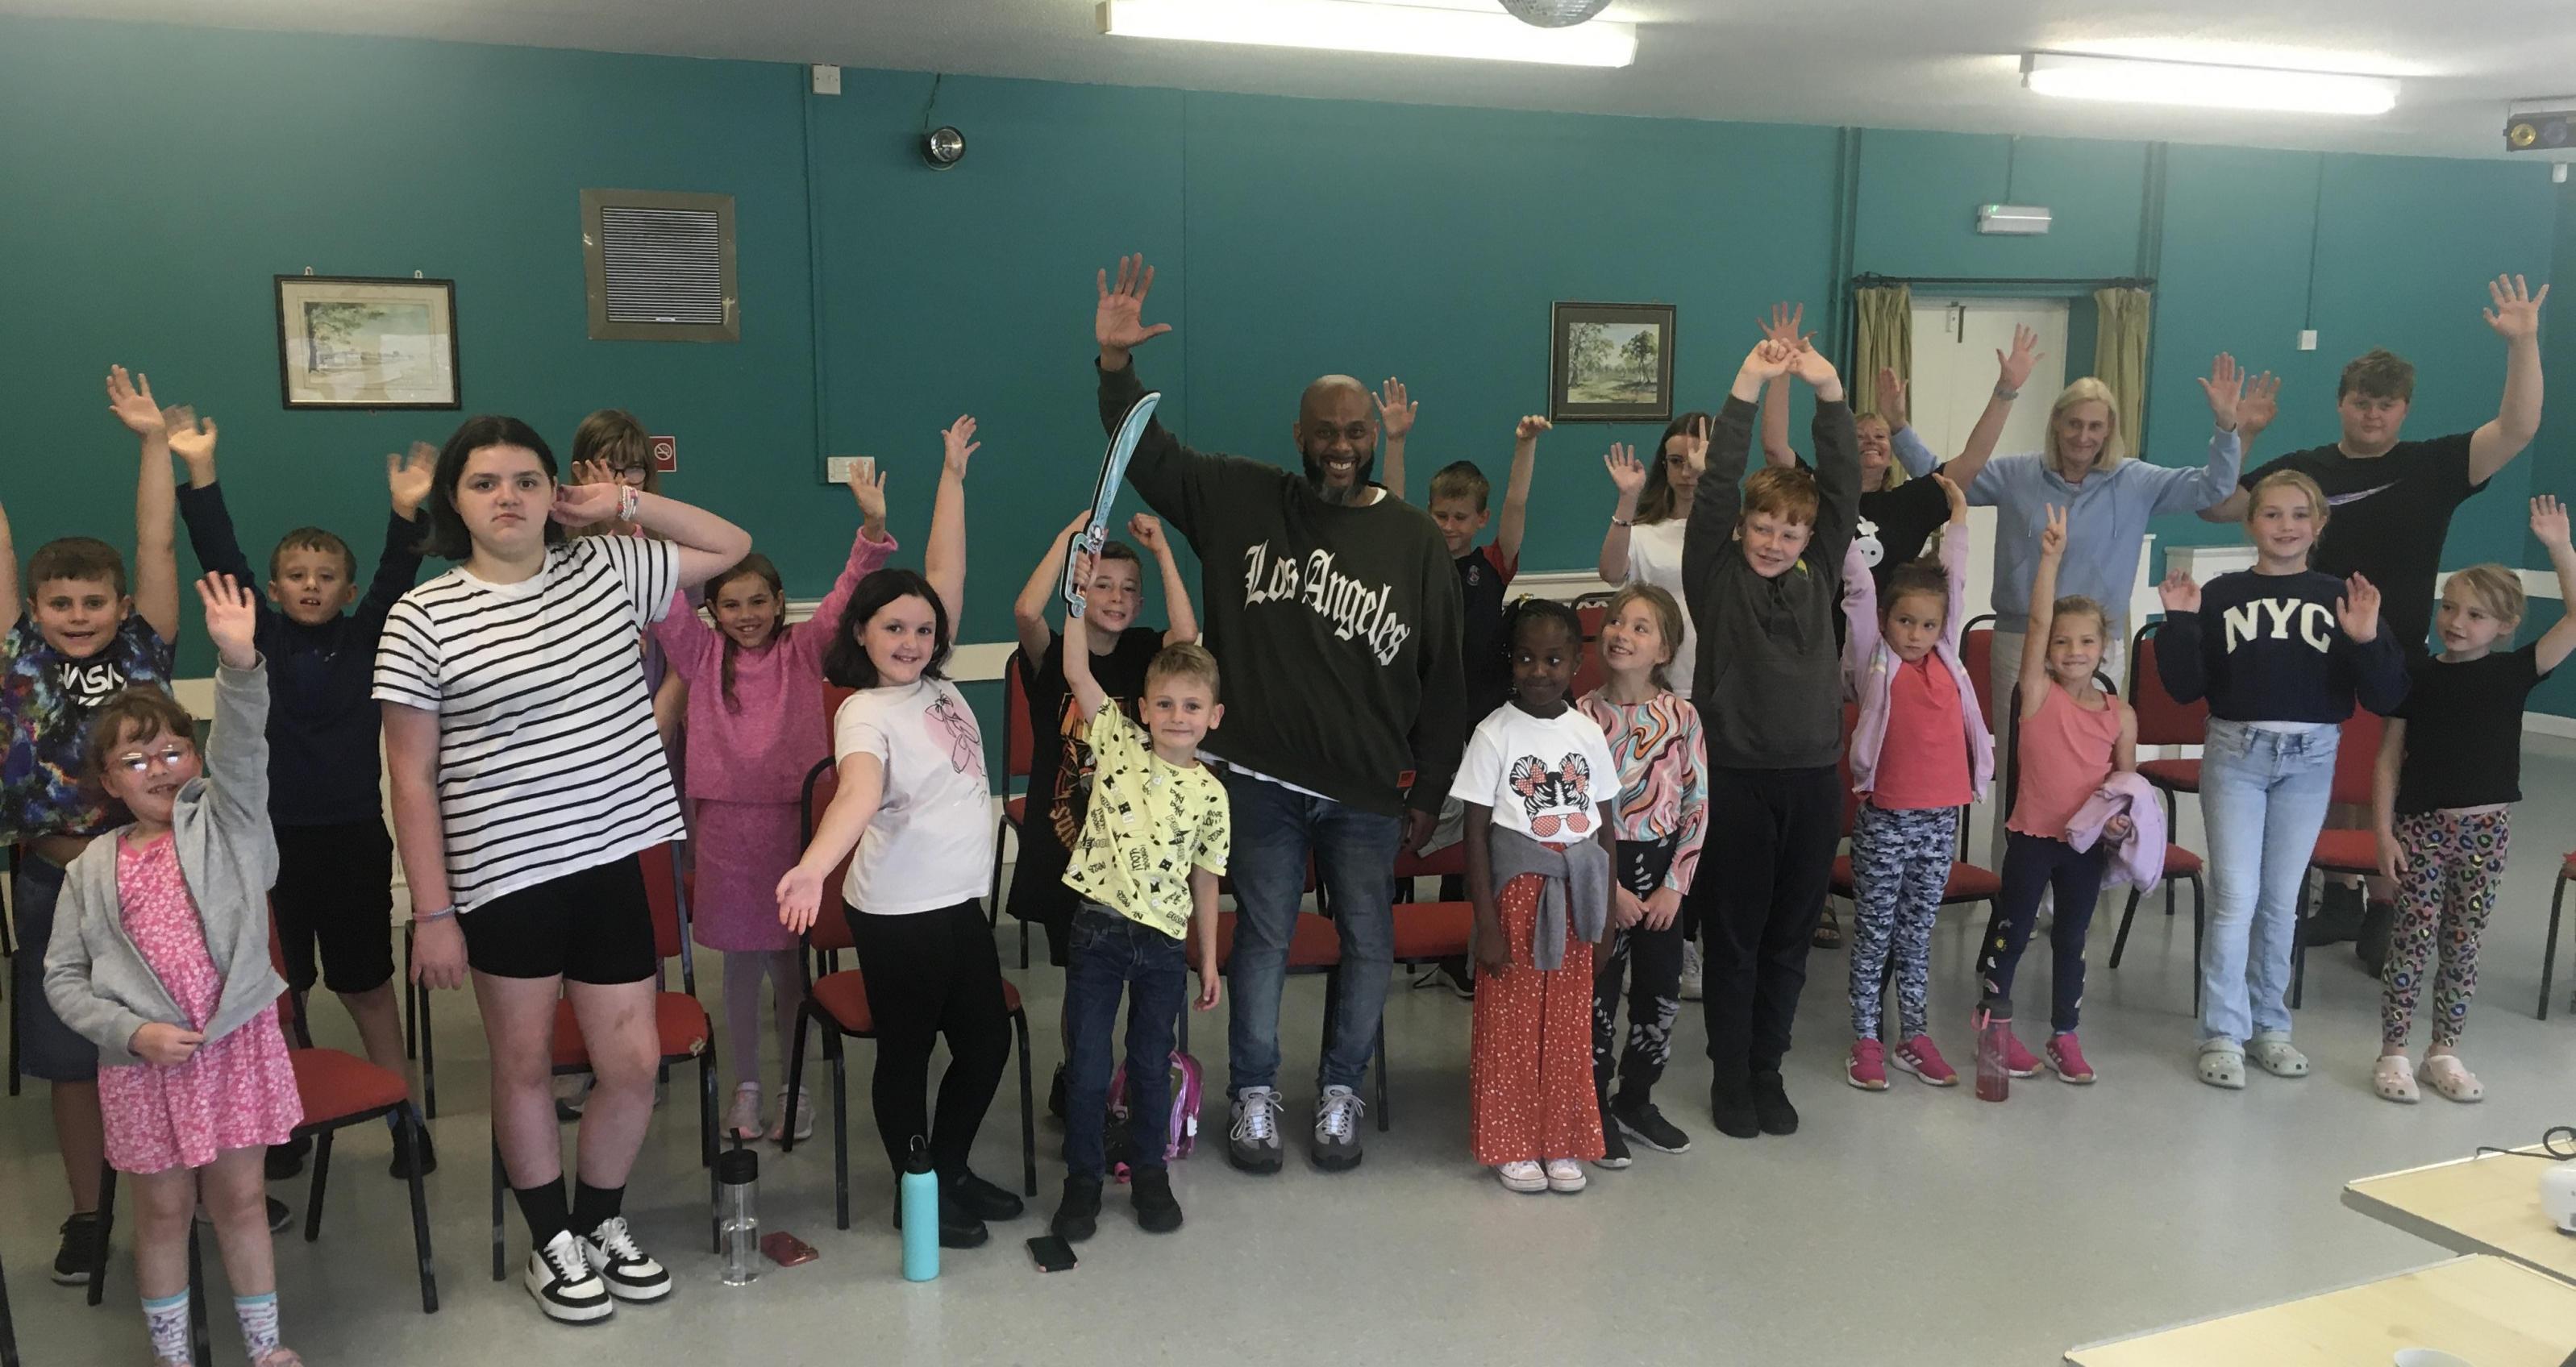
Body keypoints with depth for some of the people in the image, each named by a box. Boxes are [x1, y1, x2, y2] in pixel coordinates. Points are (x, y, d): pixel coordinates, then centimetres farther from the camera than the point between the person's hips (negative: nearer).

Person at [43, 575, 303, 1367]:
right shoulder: (93, 871, 2)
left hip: (236, 1042, 0)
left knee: (241, 1200, 11)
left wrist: (238, 664, -34)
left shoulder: (222, 823, 0)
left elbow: (241, 751, -18)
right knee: (164, 1210, 13)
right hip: (145, 1060, 1)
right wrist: (132, 1033, -11)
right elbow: (63, 979, 4)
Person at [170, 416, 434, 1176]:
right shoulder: (262, 637, 2)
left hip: (355, 841, -1)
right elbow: (222, 560, -5)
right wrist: (199, 473, -13)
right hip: (272, 839, 1)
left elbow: (396, 580, -12)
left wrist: (406, 513, -28)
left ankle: (406, 1121, 16)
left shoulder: (366, 638, 2)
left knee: (367, 988, 8)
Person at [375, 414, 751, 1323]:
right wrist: (432, 912, -8)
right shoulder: (422, 618, -7)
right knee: (524, 1064, 12)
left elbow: (732, 546, 15)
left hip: (613, 858, 3)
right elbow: (410, 776, -6)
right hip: (504, 875, -3)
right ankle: (553, 1243, 32)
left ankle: (602, 1222, 32)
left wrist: (624, 501, 4)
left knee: (634, 1062, 7)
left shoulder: (607, 571, 4)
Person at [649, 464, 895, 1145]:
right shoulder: (700, 655, 4)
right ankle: (745, 1087, 25)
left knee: (789, 960, 8)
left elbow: (848, 595, -11)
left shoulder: (803, 651, 0)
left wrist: (873, 529, -26)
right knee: (740, 960, 11)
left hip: (793, 820, -1)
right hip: (724, 825, 1)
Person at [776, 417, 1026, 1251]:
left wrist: (952, 475, 11)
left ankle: (951, 1173, 34)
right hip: (897, 912, -8)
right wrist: (813, 864, -54)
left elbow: (946, 572, 8)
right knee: (907, 1051, 7)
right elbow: (858, 791, -36)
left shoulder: (934, 680, 5)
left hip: (960, 901, 8)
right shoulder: (866, 711, -16)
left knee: (988, 1039, 16)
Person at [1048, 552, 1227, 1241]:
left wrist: (1209, 960, 9)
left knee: (1152, 1063, 14)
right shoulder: (1118, 745, -2)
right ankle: (1083, 1178, 22)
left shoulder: (1210, 792, 1)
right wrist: (1078, 595, -18)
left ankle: (1150, 1173, 31)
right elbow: (1077, 672, -11)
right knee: (1088, 1063, 7)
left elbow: (1204, 880, 7)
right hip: (1099, 929, -1)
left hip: (1165, 941, 1)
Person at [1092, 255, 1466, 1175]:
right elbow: (1147, 455, 5)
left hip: (1369, 791, 1)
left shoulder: (1416, 540, 0)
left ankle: (1341, 1095, 29)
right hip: (1261, 779, 0)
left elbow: (1442, 676, 2)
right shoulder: (1241, 500, 2)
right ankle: (1253, 1096, 25)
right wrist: (1115, 363, -10)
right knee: (1263, 937, 9)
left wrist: (1428, 792, 1)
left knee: (1369, 945, 10)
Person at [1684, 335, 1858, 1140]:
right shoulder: (1715, 576, -1)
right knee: (1734, 936, 6)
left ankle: (1768, 1070, 24)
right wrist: (1748, 389, -17)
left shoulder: (1819, 575, 8)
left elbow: (1845, 486, -1)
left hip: (1812, 779, 3)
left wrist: (1830, 393, -11)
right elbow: (1715, 487, -11)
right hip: (1735, 777, -3)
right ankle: (1729, 1076, 18)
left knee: (1790, 938, 11)